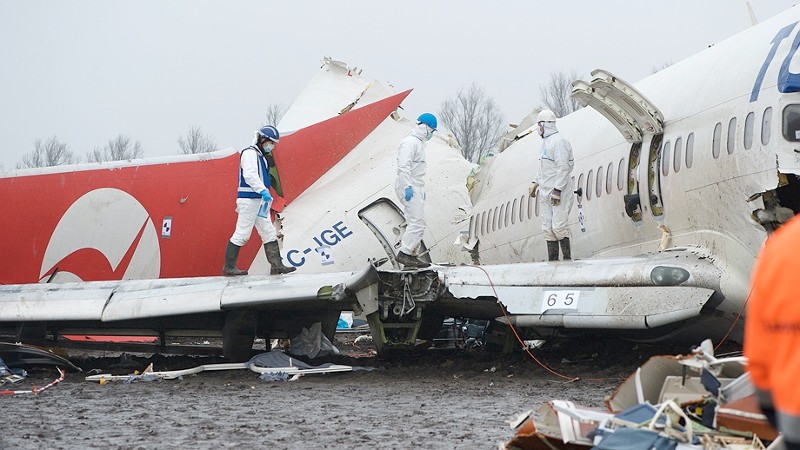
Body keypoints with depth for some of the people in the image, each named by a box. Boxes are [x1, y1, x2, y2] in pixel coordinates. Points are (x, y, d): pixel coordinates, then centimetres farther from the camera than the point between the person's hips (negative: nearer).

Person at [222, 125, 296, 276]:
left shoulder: (261, 156, 23)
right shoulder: (250, 153, -8)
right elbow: (250, 175, -22)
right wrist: (263, 190, -30)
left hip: (259, 201, 10)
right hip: (249, 200, -10)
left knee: (269, 233, 4)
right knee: (242, 234, -8)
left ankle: (276, 265, 1)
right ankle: (228, 267, -3)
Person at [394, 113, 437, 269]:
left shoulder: (418, 143, 21)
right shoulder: (410, 142, -12)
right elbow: (404, 166, -21)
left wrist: (422, 190, 25)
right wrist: (408, 187, -26)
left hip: (415, 188, 11)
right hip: (409, 189, -11)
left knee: (415, 223, 10)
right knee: (417, 222, -16)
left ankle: (410, 256, 11)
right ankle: (404, 253, -16)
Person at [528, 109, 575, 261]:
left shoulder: (559, 142, -12)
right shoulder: (546, 142, 19)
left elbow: (563, 168, -18)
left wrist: (557, 190, -22)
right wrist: (536, 183, 16)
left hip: (559, 193, -10)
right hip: (545, 193, 10)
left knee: (558, 226, -13)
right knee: (548, 228, 6)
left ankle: (568, 259, -6)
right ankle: (552, 260, 8)